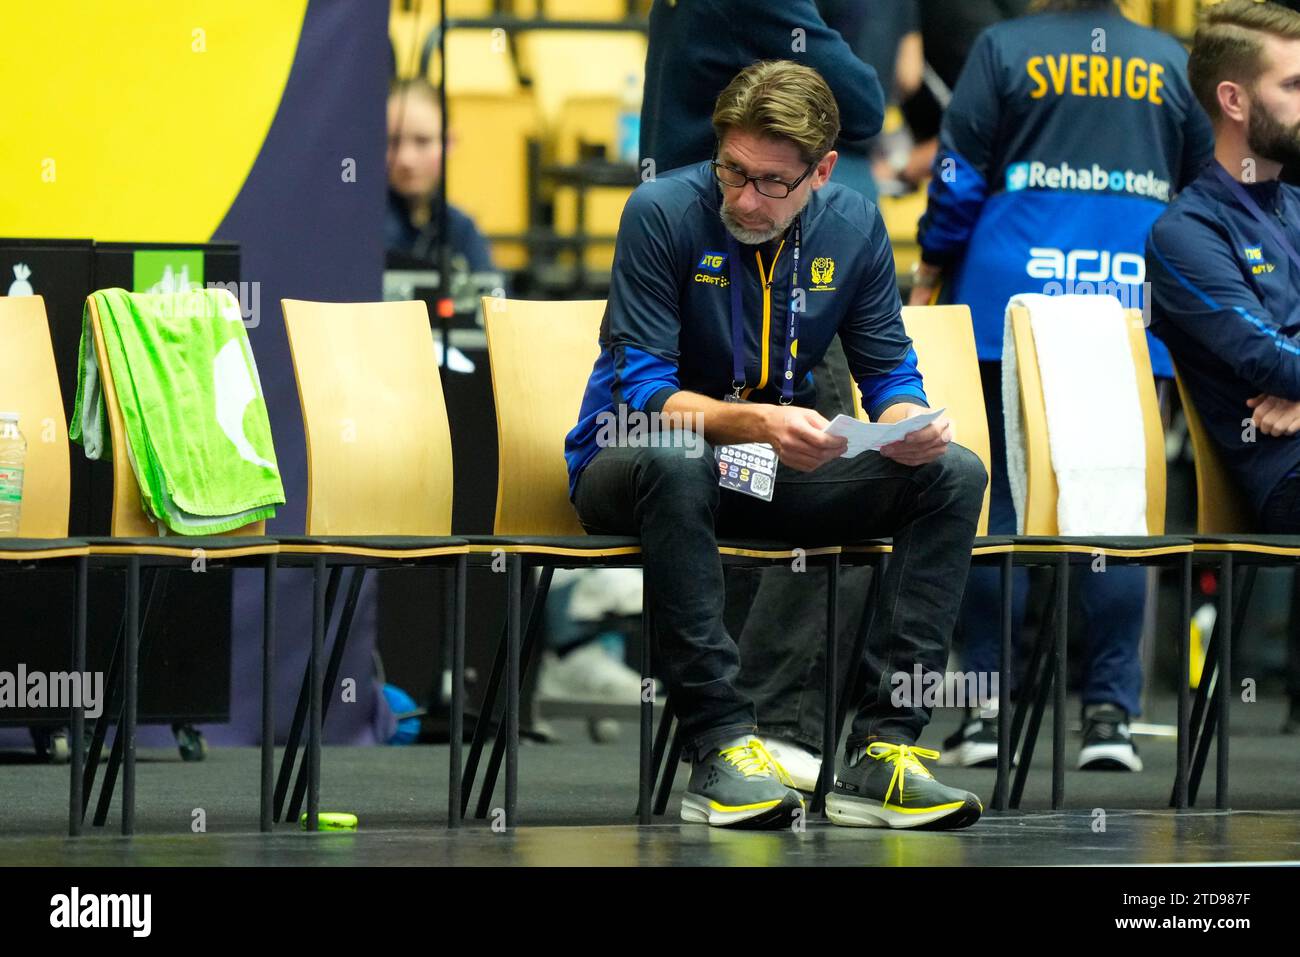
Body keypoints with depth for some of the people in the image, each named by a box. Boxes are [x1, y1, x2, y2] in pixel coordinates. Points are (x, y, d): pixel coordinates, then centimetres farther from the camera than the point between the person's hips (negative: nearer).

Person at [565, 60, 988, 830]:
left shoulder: (852, 227, -1)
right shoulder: (664, 212, -15)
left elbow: (890, 372, 3)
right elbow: (644, 388, -20)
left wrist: (909, 422, -22)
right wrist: (756, 424, -38)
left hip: (778, 471, 5)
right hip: (631, 468, -5)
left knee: (955, 473, -16)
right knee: (674, 460, -41)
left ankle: (882, 751, -24)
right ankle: (721, 745, -40)